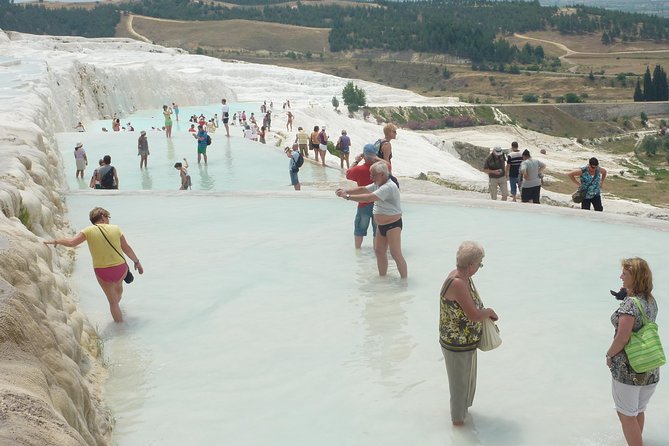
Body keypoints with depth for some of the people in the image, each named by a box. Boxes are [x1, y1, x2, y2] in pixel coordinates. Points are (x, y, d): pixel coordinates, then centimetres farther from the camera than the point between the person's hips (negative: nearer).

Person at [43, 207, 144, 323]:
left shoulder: (89, 231, -8)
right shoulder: (115, 229, -4)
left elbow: (71, 242, -17)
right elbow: (127, 248, 2)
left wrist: (55, 241, 0)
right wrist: (137, 262, 14)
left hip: (102, 272, -1)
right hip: (121, 268, 1)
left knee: (112, 302, 17)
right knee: (118, 284, 38)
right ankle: (118, 300, 65)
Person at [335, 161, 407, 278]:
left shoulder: (389, 187, -24)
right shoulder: (378, 185, 9)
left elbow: (368, 198, -32)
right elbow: (363, 189, 7)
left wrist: (348, 196, -28)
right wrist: (346, 191, -8)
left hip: (393, 225, -10)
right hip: (381, 225, 10)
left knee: (396, 254, -7)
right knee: (379, 251, 13)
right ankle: (382, 277, 25)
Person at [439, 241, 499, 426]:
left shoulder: (463, 277, -2)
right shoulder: (457, 283, -32)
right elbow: (474, 315, -31)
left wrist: (486, 313, -1)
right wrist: (490, 311, -12)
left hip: (466, 342, 9)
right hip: (457, 346, -9)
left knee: (468, 378, 29)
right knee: (460, 382, 12)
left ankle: (463, 407, 51)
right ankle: (458, 418, 32)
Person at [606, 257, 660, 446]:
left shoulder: (630, 303, -21)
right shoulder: (651, 301, 5)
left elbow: (622, 338, -22)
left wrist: (609, 355, -8)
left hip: (628, 368, -8)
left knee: (627, 415, 4)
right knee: (639, 411, 23)